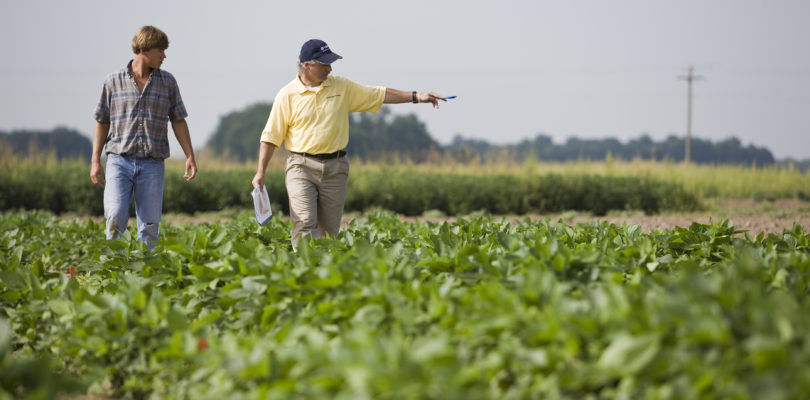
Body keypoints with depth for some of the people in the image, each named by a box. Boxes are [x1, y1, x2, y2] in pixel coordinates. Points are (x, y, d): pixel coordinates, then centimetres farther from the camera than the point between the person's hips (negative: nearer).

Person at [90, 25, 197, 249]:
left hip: (152, 163, 2)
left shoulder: (167, 82, 10)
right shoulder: (114, 81, 5)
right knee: (115, 217, -15)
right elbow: (102, 122, 9)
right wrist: (95, 161, 4)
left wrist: (190, 156, 5)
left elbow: (178, 121, 13)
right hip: (119, 160, -2)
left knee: (150, 224, -1)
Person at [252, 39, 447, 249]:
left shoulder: (342, 87, 8)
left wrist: (416, 96, 5)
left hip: (335, 168, 3)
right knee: (305, 223, -17)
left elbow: (380, 94, 12)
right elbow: (270, 136, 2)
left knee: (329, 231, 4)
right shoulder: (287, 95, -1)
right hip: (301, 167, -3)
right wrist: (260, 172, -3)